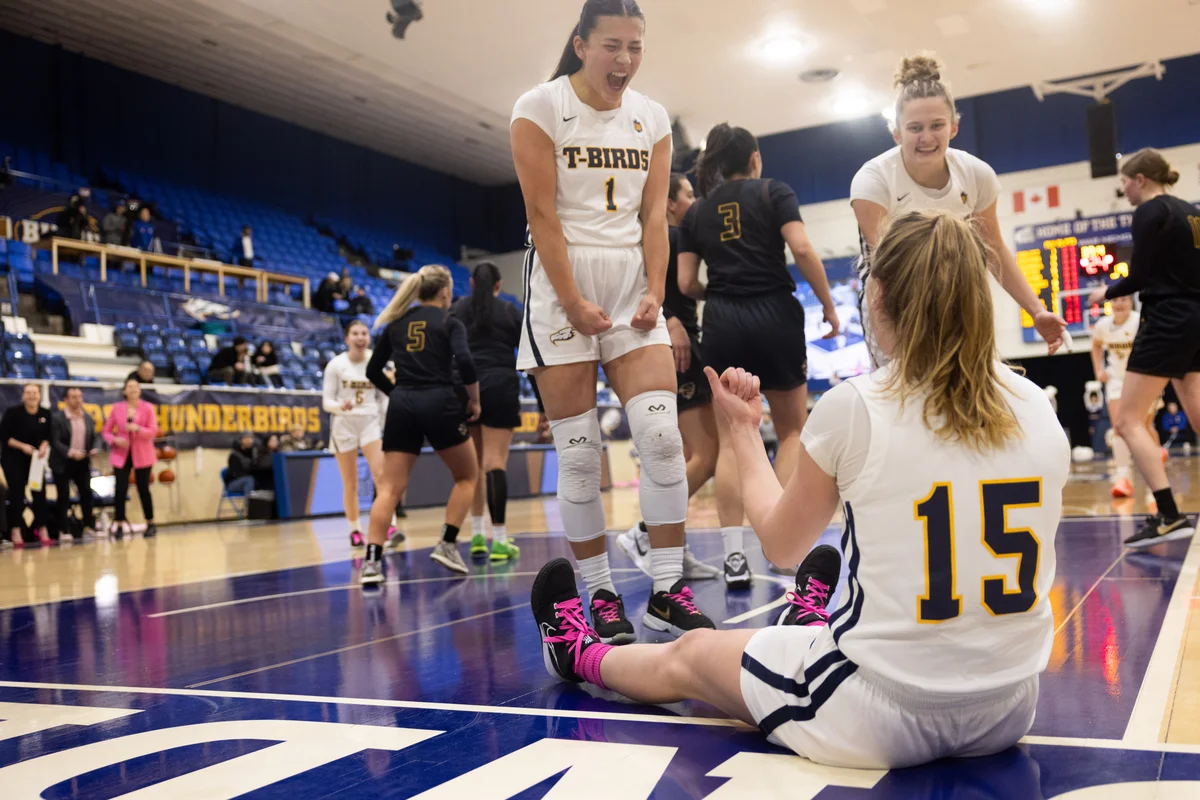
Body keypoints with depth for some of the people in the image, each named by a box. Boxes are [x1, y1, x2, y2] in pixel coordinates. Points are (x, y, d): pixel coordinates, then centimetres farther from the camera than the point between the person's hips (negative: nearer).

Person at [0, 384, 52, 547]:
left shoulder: (45, 413, -1)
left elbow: (48, 436, 7)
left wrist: (44, 446, -14)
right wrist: (22, 446, -19)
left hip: (35, 459, 3)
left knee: (39, 493, 1)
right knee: (17, 494, -4)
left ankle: (42, 530, 10)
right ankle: (16, 532, 3)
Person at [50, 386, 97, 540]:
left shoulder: (88, 418, 8)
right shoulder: (57, 418, -8)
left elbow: (93, 438, 12)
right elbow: (55, 442, -14)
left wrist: (93, 450, -7)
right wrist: (70, 452, -26)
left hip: (82, 462, 4)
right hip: (63, 463, -4)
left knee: (87, 494, 2)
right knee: (63, 497, 2)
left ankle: (89, 527, 10)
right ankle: (63, 530, 9)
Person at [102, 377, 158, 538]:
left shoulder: (147, 408, -1)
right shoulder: (117, 407, 3)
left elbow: (153, 431, -6)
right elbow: (106, 431, 7)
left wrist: (137, 428, -22)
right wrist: (115, 440, -13)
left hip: (142, 455, -1)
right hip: (121, 454, 1)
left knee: (143, 489, 4)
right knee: (120, 490, -7)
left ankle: (151, 524, 16)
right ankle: (119, 525, 2)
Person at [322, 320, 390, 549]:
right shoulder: (336, 365, -5)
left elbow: (383, 395, 12)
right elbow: (326, 401, -4)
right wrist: (340, 405, -25)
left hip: (370, 421, 1)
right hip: (343, 424, -1)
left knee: (381, 473, -17)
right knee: (350, 484, 5)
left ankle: (390, 525, -17)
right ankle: (355, 530, 18)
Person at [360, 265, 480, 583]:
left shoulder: (396, 323, 15)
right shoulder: (450, 323, 3)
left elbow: (373, 371, 16)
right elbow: (465, 363, -14)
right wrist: (474, 399, -1)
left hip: (401, 408, 4)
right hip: (439, 404, -3)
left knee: (390, 487, 1)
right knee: (466, 476, 17)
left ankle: (372, 562, -11)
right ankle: (447, 545, 8)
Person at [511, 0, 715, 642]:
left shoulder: (652, 119, 10)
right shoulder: (539, 108, -3)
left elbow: (653, 216, 8)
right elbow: (542, 214, -8)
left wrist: (654, 294, -4)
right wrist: (575, 304, -13)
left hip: (633, 285, 4)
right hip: (562, 283, -4)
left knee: (662, 434, -8)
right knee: (579, 452, -3)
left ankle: (667, 591, 1)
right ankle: (600, 596, 8)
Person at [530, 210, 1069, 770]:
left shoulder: (854, 407, -15)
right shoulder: (1037, 409, -3)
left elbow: (780, 544, 1)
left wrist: (743, 428, 13)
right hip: (1009, 714, 4)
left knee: (690, 654, 23)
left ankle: (581, 654, 50)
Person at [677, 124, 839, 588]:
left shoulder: (696, 212, 12)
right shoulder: (774, 192, 4)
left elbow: (686, 283, 7)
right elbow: (802, 250, -9)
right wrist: (828, 306, -1)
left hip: (723, 324, 2)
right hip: (774, 316, -2)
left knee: (731, 440, 5)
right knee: (792, 432, 12)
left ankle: (734, 556, -2)